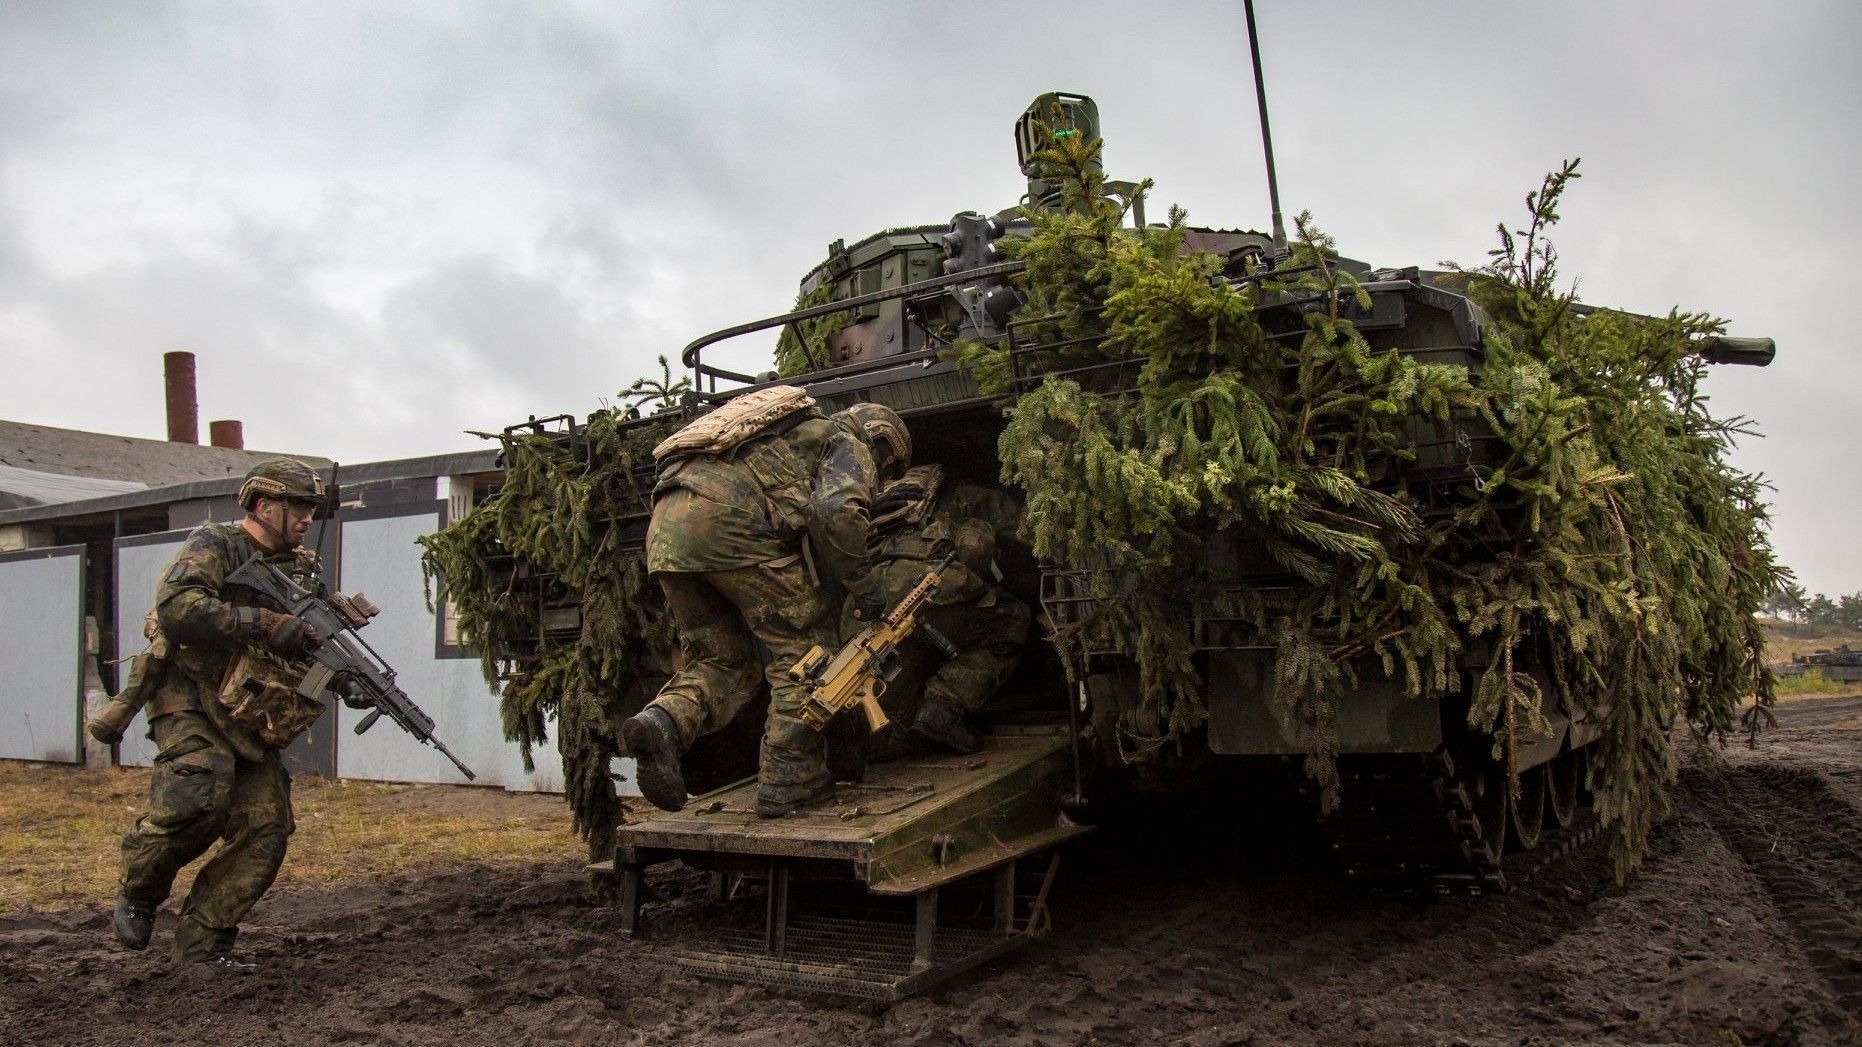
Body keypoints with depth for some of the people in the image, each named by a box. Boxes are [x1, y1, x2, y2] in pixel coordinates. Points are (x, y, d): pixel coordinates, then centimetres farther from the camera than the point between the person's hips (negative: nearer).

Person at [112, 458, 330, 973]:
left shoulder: (301, 569, 12)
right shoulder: (214, 545, -8)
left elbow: (316, 646, 17)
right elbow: (177, 608, -26)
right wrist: (266, 625, -30)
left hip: (249, 718, 7)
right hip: (191, 703, -7)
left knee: (266, 830, -3)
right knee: (198, 796, -28)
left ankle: (204, 940, 9)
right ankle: (138, 893, -1)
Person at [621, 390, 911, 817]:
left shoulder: (793, 434, 40)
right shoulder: (850, 446, 15)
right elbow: (839, 513, -6)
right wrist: (845, 579, 8)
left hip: (664, 531, 8)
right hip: (728, 523, -8)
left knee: (724, 661, 17)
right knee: (803, 645, 6)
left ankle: (663, 721, -10)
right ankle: (787, 778, 5)